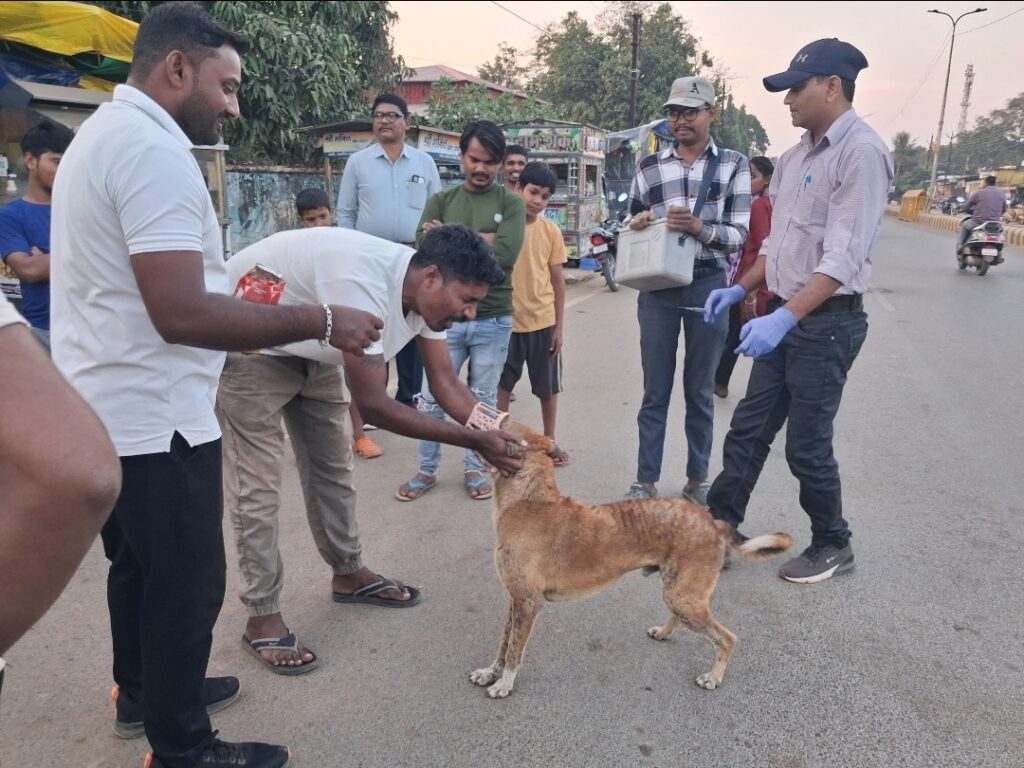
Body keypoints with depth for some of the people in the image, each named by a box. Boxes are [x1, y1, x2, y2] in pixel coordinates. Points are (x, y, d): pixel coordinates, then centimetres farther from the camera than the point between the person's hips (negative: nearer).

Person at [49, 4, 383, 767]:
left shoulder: (104, 132, 14)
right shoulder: (155, 148, -20)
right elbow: (181, 313, -29)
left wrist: (239, 297, 16)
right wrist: (320, 321, -24)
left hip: (106, 410, 11)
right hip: (153, 418, -11)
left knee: (138, 567, 24)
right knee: (186, 585, 4)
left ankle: (142, 694, 43)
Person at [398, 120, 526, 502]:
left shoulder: (511, 203, 1)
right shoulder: (440, 201, 6)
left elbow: (506, 255, -15)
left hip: (493, 320, -1)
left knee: (483, 401, 11)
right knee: (432, 400, 7)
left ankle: (475, 469, 27)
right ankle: (427, 470, 24)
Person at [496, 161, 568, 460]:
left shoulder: (551, 231, -1)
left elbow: (558, 281, 3)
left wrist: (559, 326, 1)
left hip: (543, 321, 1)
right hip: (506, 320, -1)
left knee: (548, 387, 12)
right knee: (502, 385, 12)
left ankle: (550, 442, 29)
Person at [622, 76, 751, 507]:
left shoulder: (734, 165, 2)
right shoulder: (649, 167, 8)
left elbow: (739, 235, -5)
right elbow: (633, 229, 14)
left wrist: (699, 227, -24)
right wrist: (637, 225, -10)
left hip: (709, 287, -1)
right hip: (657, 288, 2)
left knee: (700, 391, 10)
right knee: (655, 391, 7)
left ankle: (697, 480, 23)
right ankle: (645, 481, 15)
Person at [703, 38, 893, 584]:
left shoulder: (861, 152, -16)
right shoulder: (795, 157, 11)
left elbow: (843, 258, -24)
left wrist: (784, 319, -33)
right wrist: (741, 290, 11)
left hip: (827, 321, -8)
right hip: (784, 314, 8)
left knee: (807, 446, 2)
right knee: (748, 430, 11)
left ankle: (832, 546, 24)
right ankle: (717, 527, 23)